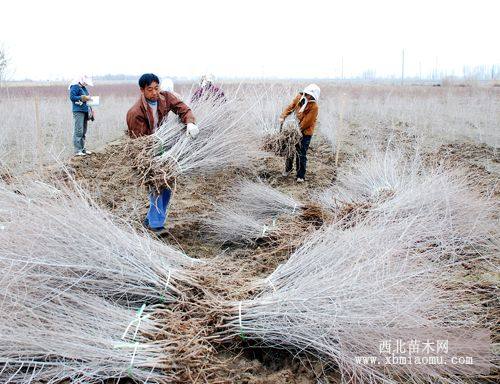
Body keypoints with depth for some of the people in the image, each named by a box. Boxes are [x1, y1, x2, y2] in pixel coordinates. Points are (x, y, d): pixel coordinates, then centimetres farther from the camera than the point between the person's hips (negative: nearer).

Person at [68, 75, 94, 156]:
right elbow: (72, 97, -17)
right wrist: (83, 98, -18)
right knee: (78, 131, -11)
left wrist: (89, 98, 9)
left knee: (84, 132, 13)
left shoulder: (83, 88, 19)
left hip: (85, 111, 9)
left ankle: (82, 148, 21)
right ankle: (77, 150, -11)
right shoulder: (74, 87, -7)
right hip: (78, 111, -9)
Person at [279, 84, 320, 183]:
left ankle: (301, 176, 8)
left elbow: (306, 122, -21)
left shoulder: (314, 106, -20)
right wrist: (283, 116, -11)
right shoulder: (299, 97, -3)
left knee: (301, 154, -4)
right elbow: (291, 107, 2)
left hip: (305, 132, -6)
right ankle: (288, 168, 38)